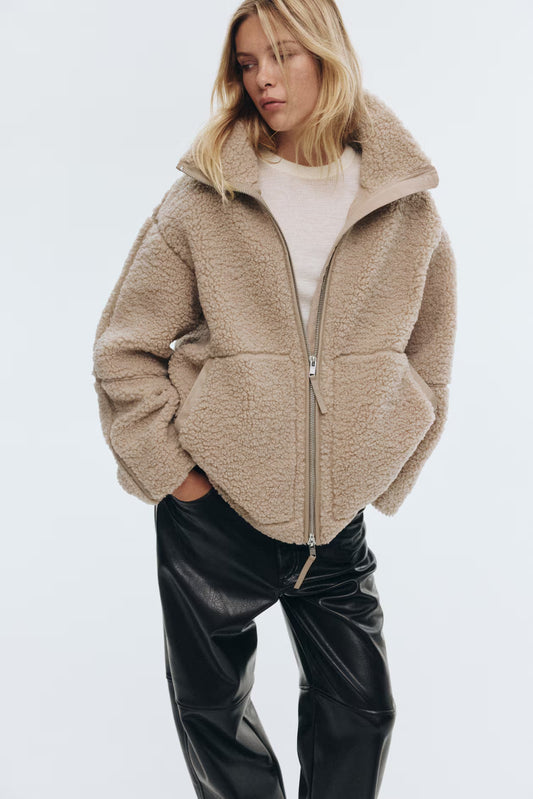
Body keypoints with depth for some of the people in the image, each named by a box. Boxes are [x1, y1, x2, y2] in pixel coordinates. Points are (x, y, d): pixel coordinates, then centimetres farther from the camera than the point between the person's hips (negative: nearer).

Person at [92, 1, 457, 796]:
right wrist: (171, 470, -7)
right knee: (211, 708, 14)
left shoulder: (407, 205, 0)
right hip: (214, 513, -1)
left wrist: (382, 477, 6)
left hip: (337, 520, 1)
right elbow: (123, 351, -1)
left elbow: (429, 362, 9)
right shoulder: (202, 201, -5)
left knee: (360, 712, 12)